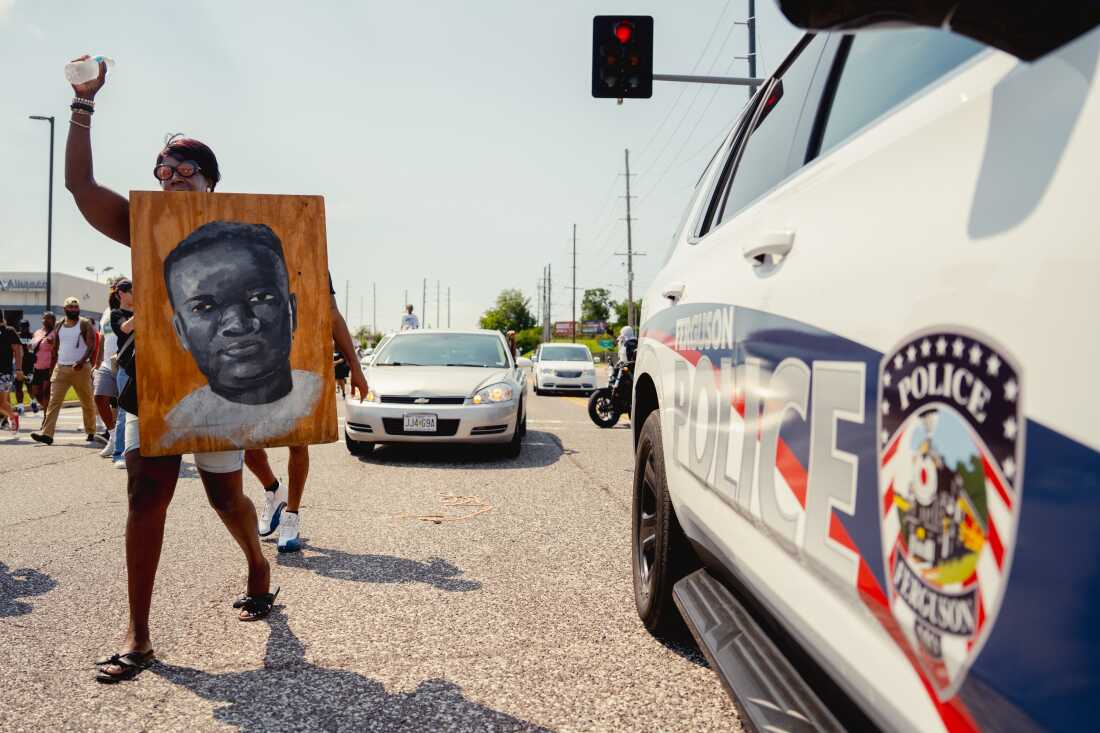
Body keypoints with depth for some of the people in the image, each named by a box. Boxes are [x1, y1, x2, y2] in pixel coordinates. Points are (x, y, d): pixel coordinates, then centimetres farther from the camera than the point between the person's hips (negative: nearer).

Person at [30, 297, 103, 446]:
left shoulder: (85, 324, -1)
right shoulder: (59, 326, 12)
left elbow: (91, 345, -9)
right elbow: (55, 348, 18)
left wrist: (82, 361, -24)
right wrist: (53, 365, 11)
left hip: (80, 368, -3)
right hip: (61, 368, 3)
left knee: (87, 402, 6)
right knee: (54, 401, -7)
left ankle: (91, 433, 18)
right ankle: (46, 433, -13)